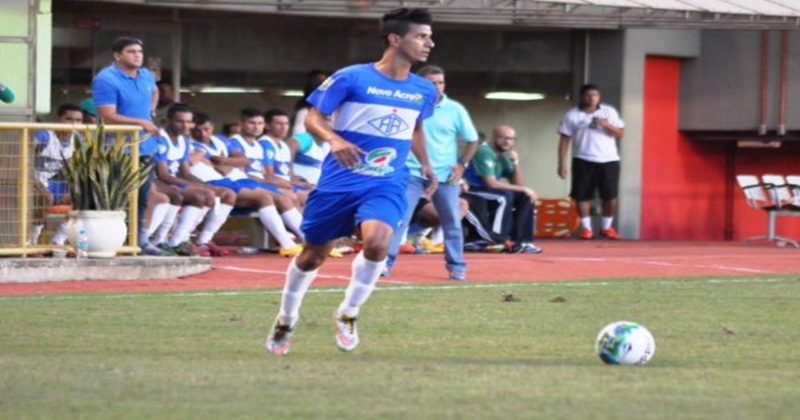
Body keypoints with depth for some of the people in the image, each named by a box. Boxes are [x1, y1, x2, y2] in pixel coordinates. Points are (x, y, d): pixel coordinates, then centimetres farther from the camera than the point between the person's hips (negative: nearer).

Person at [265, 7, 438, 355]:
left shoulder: (424, 91, 5)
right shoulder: (351, 78, -10)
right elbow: (313, 118, -6)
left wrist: (425, 165, 19)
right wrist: (334, 139, -25)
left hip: (387, 185, 2)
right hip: (339, 181, -2)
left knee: (377, 241, -26)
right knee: (314, 255, 9)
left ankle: (348, 313, -3)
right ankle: (286, 320, 35)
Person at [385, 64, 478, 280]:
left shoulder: (455, 110, 0)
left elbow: (472, 141, 8)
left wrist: (462, 165, -2)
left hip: (445, 175, 1)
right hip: (412, 172, -1)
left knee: (452, 222, 5)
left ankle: (456, 266, 15)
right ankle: (385, 261, -6)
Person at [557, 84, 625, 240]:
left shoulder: (609, 111, 7)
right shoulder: (572, 115, 2)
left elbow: (621, 133, 4)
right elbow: (564, 140, 1)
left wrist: (606, 125, -14)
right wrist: (562, 164, -5)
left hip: (609, 160, 1)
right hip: (584, 161, -1)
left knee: (610, 196, -1)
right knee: (583, 196, -2)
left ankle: (607, 227, 14)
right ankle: (586, 228, 8)